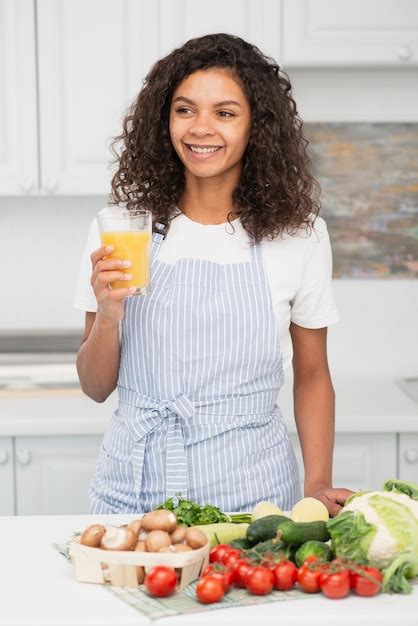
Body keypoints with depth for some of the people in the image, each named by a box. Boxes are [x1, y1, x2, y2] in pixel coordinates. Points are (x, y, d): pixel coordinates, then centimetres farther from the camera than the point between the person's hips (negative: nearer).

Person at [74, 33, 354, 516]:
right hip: (139, 481, 1)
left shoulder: (298, 234, -2)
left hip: (250, 481, 0)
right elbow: (96, 387, 3)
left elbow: (312, 375, 8)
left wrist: (318, 485, -4)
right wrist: (108, 315, -15)